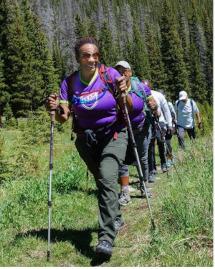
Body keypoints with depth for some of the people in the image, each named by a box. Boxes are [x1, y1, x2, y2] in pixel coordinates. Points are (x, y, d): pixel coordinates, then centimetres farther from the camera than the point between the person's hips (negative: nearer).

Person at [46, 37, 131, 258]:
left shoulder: (110, 74, -11)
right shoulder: (70, 82, -5)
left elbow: (128, 108, -9)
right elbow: (63, 118, -4)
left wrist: (123, 94, -30)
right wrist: (56, 109, -25)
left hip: (113, 134, -3)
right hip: (85, 138, 3)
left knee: (107, 178, -23)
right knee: (102, 180, 16)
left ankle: (107, 237, -21)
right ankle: (116, 218, 41)